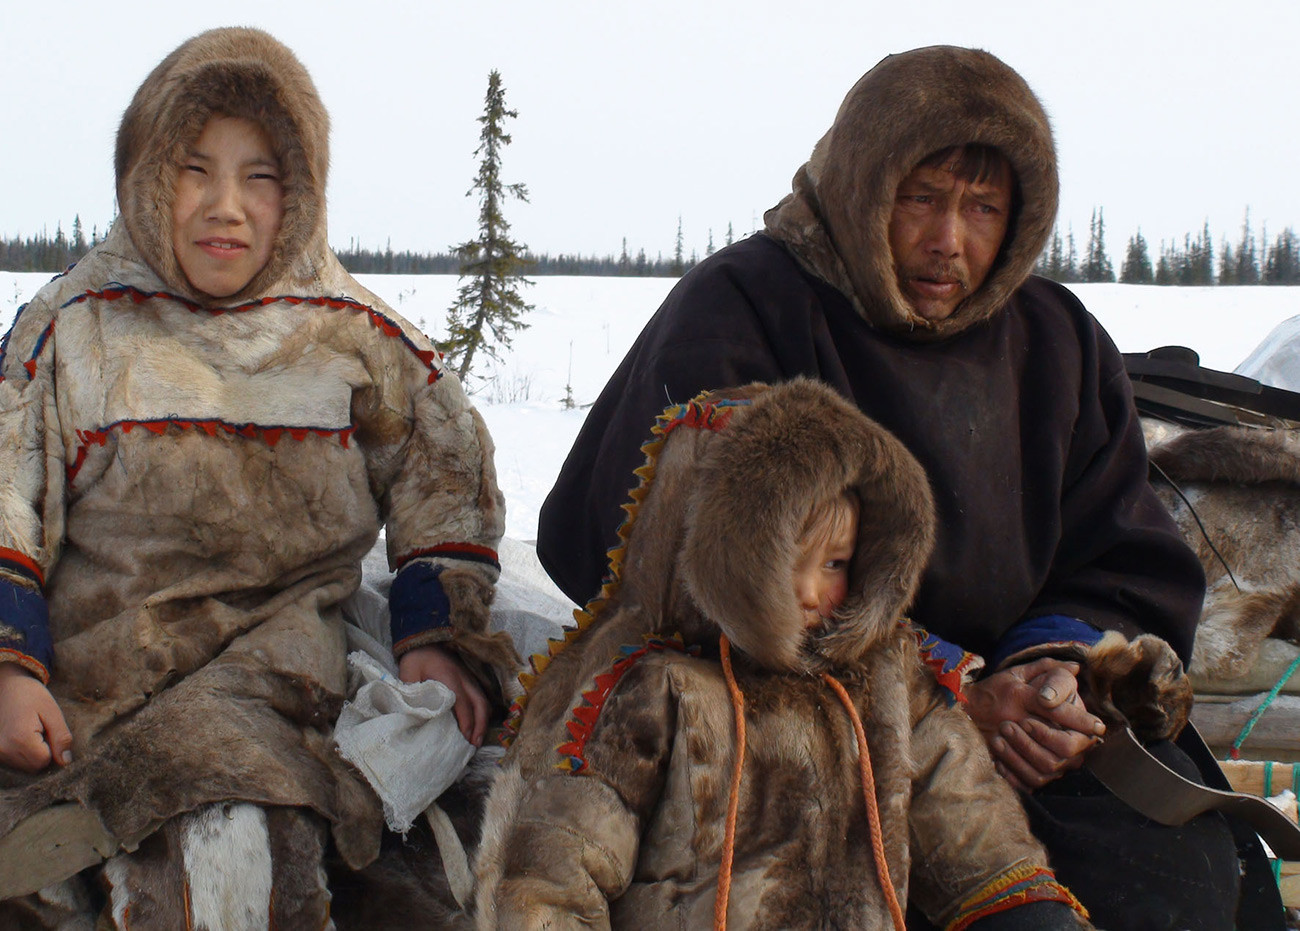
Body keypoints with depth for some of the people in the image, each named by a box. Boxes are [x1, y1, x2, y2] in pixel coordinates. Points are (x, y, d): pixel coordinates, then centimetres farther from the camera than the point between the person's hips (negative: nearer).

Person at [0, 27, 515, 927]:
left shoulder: (349, 335, 10)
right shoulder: (77, 324, 7)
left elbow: (446, 476, 19)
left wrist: (439, 632, 10)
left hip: (270, 662, 1)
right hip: (90, 662, 0)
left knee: (234, 847, -30)